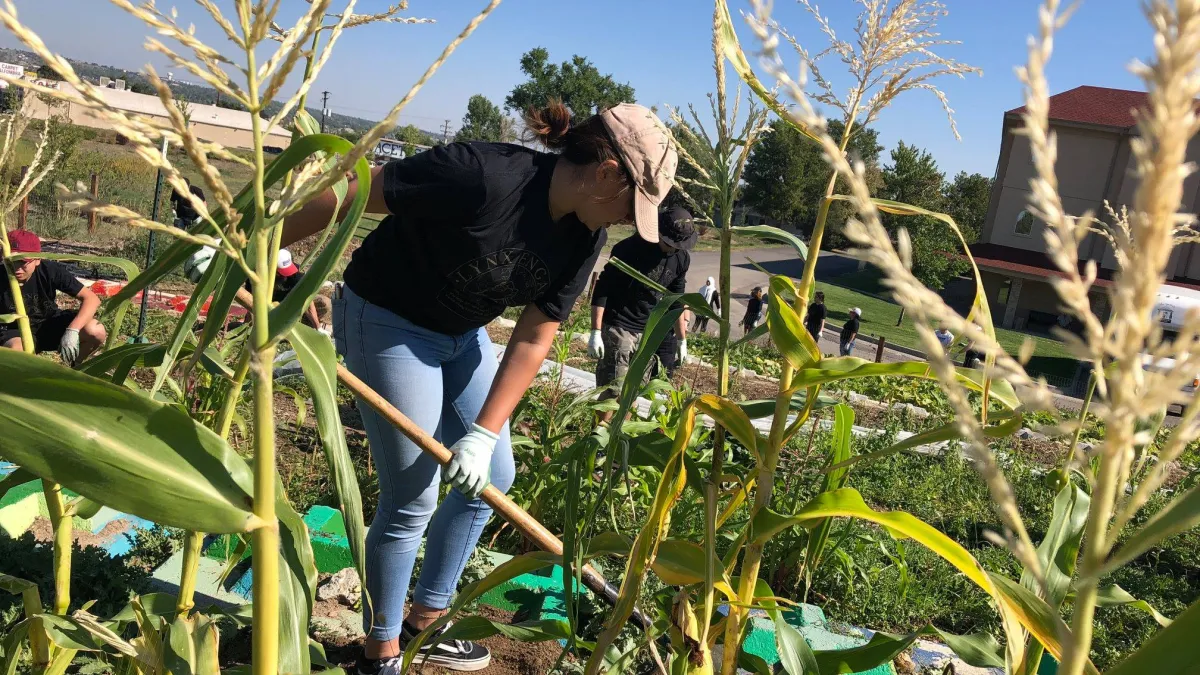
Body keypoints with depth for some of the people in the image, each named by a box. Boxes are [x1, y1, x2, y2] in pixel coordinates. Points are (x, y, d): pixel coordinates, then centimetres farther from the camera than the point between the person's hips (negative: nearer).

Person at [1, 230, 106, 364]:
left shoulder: (50, 270, -22)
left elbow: (91, 298, -25)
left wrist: (72, 330, -39)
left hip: (49, 323, 2)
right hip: (15, 331, -2)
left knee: (96, 331, -26)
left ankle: (74, 367, 7)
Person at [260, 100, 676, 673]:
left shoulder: (583, 237, -10)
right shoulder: (485, 176, -32)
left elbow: (534, 339, -8)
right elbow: (345, 196, -27)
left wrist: (486, 432, -14)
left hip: (462, 335, 8)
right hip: (386, 321, -8)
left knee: (492, 475, 11)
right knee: (412, 497, -4)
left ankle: (423, 623, 30)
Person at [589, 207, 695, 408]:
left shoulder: (682, 258, 1)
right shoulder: (630, 248, -16)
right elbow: (602, 289, -14)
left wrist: (682, 339, 15)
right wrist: (595, 332, -19)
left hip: (649, 332, 5)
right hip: (617, 328, -5)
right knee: (612, 390, -9)